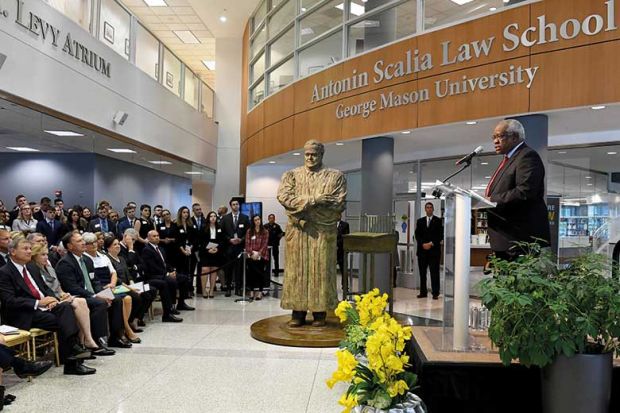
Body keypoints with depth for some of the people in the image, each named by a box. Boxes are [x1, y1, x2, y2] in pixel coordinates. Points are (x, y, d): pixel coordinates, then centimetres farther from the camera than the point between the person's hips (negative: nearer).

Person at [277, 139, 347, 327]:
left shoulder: (336, 176, 6)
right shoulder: (291, 175, 11)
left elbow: (338, 204, -6)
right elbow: (283, 196, -6)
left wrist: (303, 203, -10)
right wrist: (315, 199, -15)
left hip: (323, 231, -1)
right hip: (297, 231, 1)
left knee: (321, 270, 0)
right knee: (297, 269, 2)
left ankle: (320, 312, 8)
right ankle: (298, 312, 8)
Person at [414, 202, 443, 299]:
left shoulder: (438, 221, 4)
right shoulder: (420, 221, 13)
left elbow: (440, 236, -2)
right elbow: (417, 235, 7)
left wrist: (431, 244, -11)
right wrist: (423, 244, -7)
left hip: (434, 250, -3)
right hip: (422, 250, 3)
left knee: (434, 272, -3)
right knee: (422, 272, 5)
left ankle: (435, 293, 1)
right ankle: (423, 292, 11)